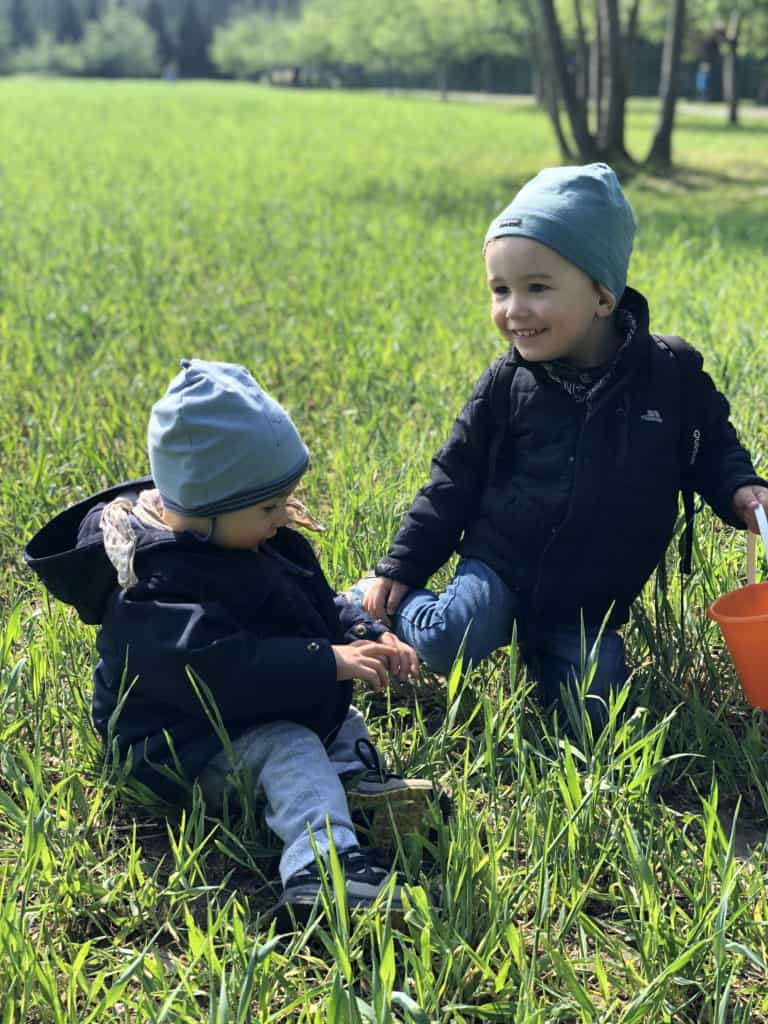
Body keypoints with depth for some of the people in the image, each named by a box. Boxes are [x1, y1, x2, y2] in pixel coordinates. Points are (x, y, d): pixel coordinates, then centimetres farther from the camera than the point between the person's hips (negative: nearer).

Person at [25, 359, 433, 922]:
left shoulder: (261, 540, 2)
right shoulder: (153, 586, -27)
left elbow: (319, 601, 11)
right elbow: (218, 666, -38)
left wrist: (367, 634, -8)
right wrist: (328, 663, -38)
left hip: (255, 712, 10)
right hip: (183, 744, -10)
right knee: (288, 747, -30)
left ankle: (354, 780, -16)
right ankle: (323, 868, -50)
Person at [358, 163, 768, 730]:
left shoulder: (673, 373, -8)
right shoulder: (507, 385, -7)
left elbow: (711, 447, 9)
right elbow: (455, 480, 1)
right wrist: (401, 568, 0)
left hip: (590, 598, 1)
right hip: (499, 565, -1)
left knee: (591, 716, -7)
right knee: (448, 644, -26)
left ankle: (544, 643, 21)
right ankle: (385, 602, 7)